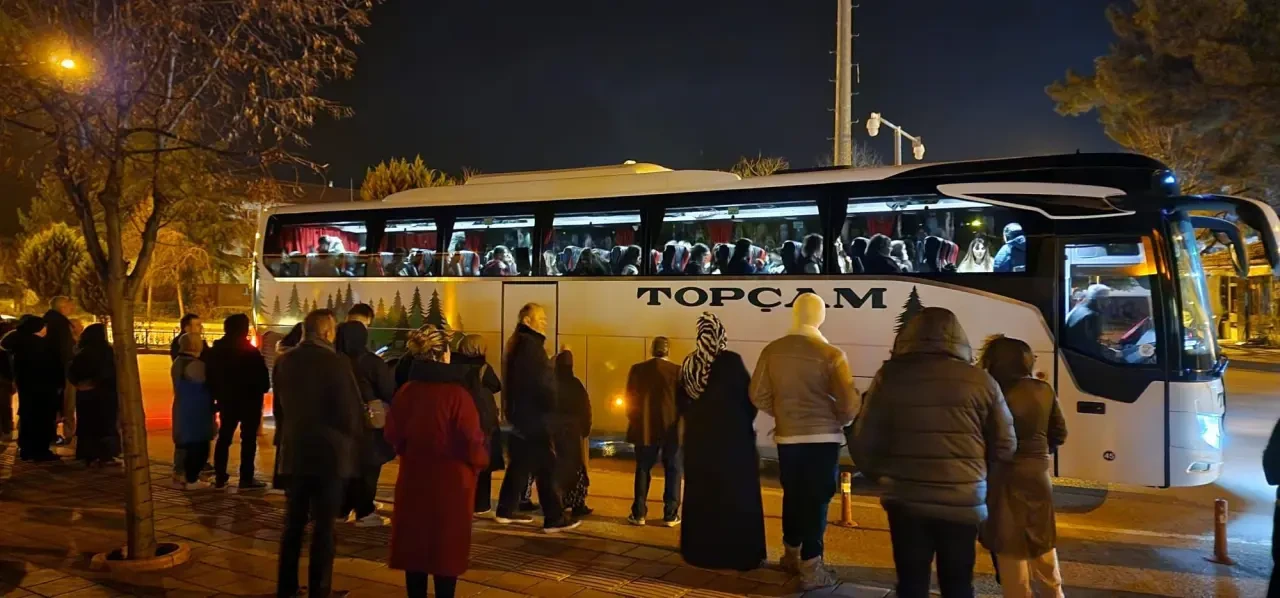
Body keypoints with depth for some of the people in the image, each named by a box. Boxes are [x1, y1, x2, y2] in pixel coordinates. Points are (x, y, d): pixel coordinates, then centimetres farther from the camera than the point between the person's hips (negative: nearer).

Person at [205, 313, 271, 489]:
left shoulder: (216, 349, 5)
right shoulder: (249, 350, -14)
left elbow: (210, 376, 9)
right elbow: (261, 375, -14)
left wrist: (217, 394, 16)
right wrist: (263, 389, 4)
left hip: (226, 399, 6)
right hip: (249, 399, -6)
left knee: (224, 437, 14)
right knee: (248, 438, -1)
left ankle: (220, 477, 15)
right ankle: (246, 479, -2)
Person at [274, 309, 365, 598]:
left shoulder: (284, 361, 3)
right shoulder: (336, 362, -16)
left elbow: (279, 407, 13)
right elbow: (351, 411, -15)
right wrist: (355, 443, 2)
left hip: (294, 452, 6)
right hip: (330, 453, -5)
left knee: (293, 522, 16)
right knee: (323, 525, 3)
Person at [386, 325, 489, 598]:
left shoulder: (405, 392, -4)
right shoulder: (456, 394, -17)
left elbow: (393, 436, 3)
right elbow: (472, 442, -16)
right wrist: (481, 460, 5)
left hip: (413, 478, 4)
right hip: (451, 481, -4)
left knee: (414, 545, 13)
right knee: (447, 547, 7)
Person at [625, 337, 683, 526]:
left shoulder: (637, 369, -3)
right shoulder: (677, 371, -8)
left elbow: (630, 400, 3)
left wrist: (634, 421, 17)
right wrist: (682, 422, 14)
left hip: (644, 428, 2)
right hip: (671, 429, -1)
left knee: (643, 470, 11)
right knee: (672, 471, 8)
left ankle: (639, 513, 12)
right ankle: (670, 515, 8)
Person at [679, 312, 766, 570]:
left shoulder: (689, 363, 0)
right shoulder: (731, 361, -16)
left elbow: (682, 399, 8)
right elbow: (750, 396, -13)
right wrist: (747, 422, 4)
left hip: (698, 437, 5)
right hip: (732, 436, -5)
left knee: (700, 494, 13)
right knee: (736, 495, 4)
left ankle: (699, 550, 21)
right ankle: (739, 553, 7)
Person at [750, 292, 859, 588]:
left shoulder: (772, 351, -3)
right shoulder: (831, 354, -11)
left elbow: (758, 395, 0)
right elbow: (849, 402, -13)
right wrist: (841, 422, 8)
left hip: (787, 436, 3)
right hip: (823, 437, -3)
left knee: (792, 495, 18)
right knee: (817, 500, 4)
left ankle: (791, 553, 34)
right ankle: (811, 567, 6)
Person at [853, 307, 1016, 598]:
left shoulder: (890, 376, -4)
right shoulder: (980, 380, -3)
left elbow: (865, 441, -2)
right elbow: (1005, 447, 2)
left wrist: (880, 474, 18)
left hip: (907, 500, 0)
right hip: (964, 502, 1)